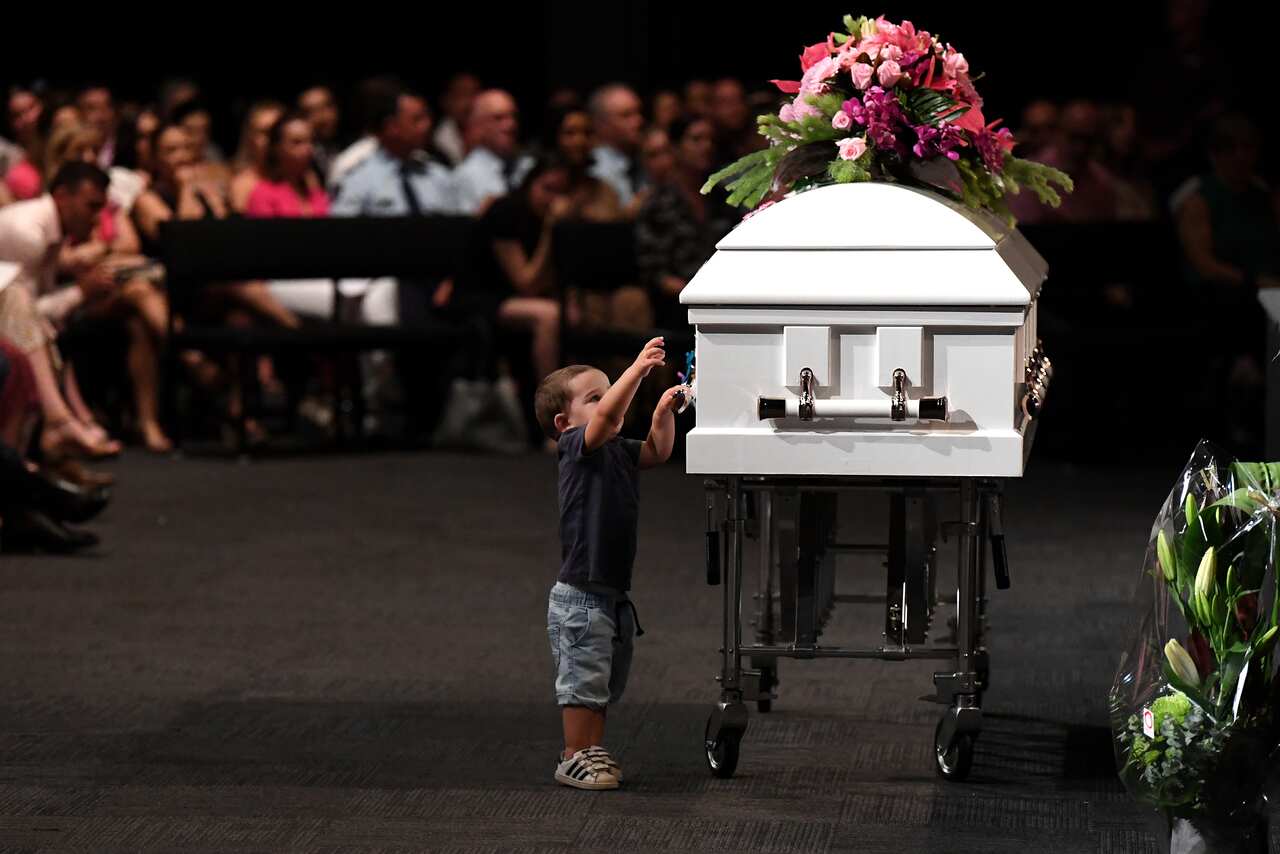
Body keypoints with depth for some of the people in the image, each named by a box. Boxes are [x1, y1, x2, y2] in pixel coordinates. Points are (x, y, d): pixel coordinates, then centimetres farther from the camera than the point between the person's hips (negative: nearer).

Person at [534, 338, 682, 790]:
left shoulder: (619, 451, 12)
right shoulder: (576, 447, -14)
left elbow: (657, 451, 11)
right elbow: (607, 415, -28)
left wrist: (664, 411, -6)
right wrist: (639, 368, -32)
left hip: (614, 595, 9)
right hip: (580, 595, -9)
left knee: (606, 683, 17)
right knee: (583, 680, -4)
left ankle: (592, 752, 28)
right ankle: (574, 758, 4)